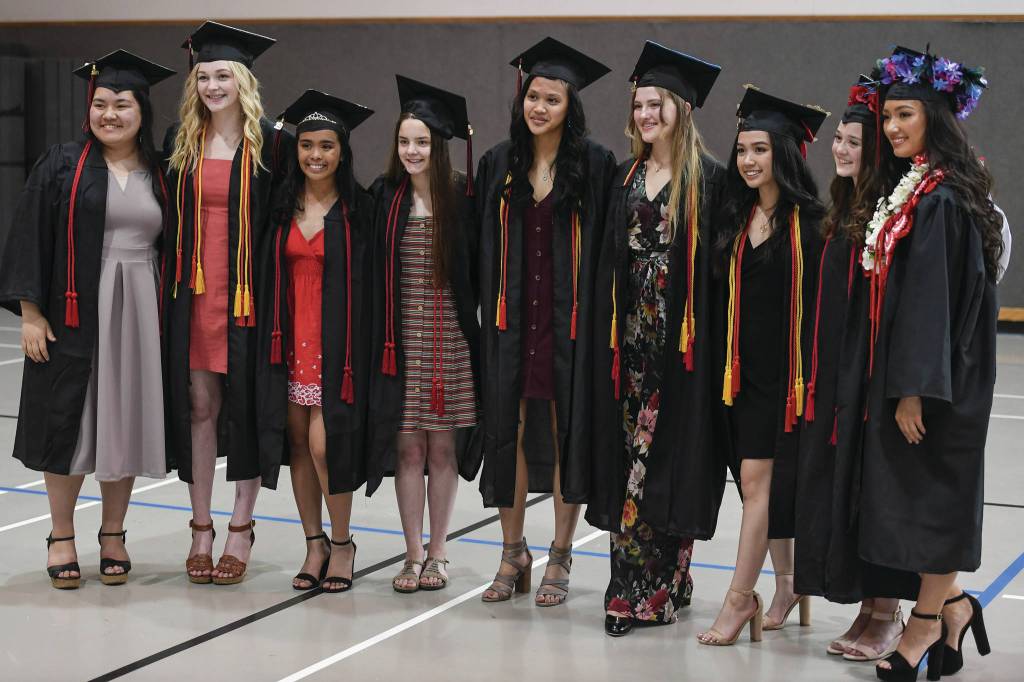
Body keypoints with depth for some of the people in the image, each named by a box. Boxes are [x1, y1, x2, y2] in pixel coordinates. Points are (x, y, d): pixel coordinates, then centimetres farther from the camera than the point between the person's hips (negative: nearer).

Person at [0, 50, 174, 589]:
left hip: (139, 315, 2)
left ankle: (113, 534, 20)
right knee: (68, 422, 1)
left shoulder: (159, 175, 8)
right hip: (74, 314, -2)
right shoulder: (62, 166, 0)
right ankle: (61, 538, 15)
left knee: (125, 422, 6)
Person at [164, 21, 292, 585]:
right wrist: (172, 287, 5)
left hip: (248, 293, -2)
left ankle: (241, 527, 14)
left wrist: (268, 289, -5)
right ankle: (201, 528, 15)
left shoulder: (270, 145, -1)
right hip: (193, 291, 3)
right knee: (199, 406, 5)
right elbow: (167, 216, 12)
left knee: (247, 405, 2)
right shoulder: (180, 141, 8)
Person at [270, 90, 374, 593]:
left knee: (324, 442, -10)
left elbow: (367, 284, -4)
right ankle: (314, 544, 19)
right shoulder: (282, 207, 8)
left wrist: (353, 352, -10)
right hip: (292, 340, 4)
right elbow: (268, 275, 12)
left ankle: (342, 543, 9)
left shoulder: (358, 209, -3)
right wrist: (275, 339, 5)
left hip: (336, 342, -4)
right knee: (299, 442, 6)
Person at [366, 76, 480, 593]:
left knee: (442, 447, 5)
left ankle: (437, 553, 17)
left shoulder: (463, 197, -2)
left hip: (450, 339, -1)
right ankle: (414, 555, 13)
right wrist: (380, 336, 2)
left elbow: (482, 266, 0)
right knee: (408, 448, 3)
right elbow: (369, 274, 6)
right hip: (401, 338, 1)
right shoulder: (384, 197, 3)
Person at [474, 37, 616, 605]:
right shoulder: (498, 164, 8)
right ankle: (513, 554, 18)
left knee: (567, 431, 3)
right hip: (511, 318, 3)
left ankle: (560, 558, 14)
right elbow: (484, 247, 10)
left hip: (568, 319, -3)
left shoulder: (594, 164, -2)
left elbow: (605, 246, -3)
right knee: (508, 431, 5)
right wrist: (488, 315, 4)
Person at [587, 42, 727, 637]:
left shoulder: (708, 178, -4)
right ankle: (638, 583, 10)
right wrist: (608, 329, 9)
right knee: (631, 451, 4)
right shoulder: (627, 178, 13)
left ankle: (653, 586, 6)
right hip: (631, 330, 5)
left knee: (669, 453, -2)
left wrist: (705, 337, -14)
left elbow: (717, 264, -8)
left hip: (681, 337, -5)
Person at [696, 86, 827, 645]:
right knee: (767, 483, 12)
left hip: (787, 368, -6)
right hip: (744, 367, 6)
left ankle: (740, 597, 0)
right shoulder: (736, 219, 9)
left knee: (757, 480, -7)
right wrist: (724, 363, 9)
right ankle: (785, 585, 25)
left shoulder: (809, 221, -9)